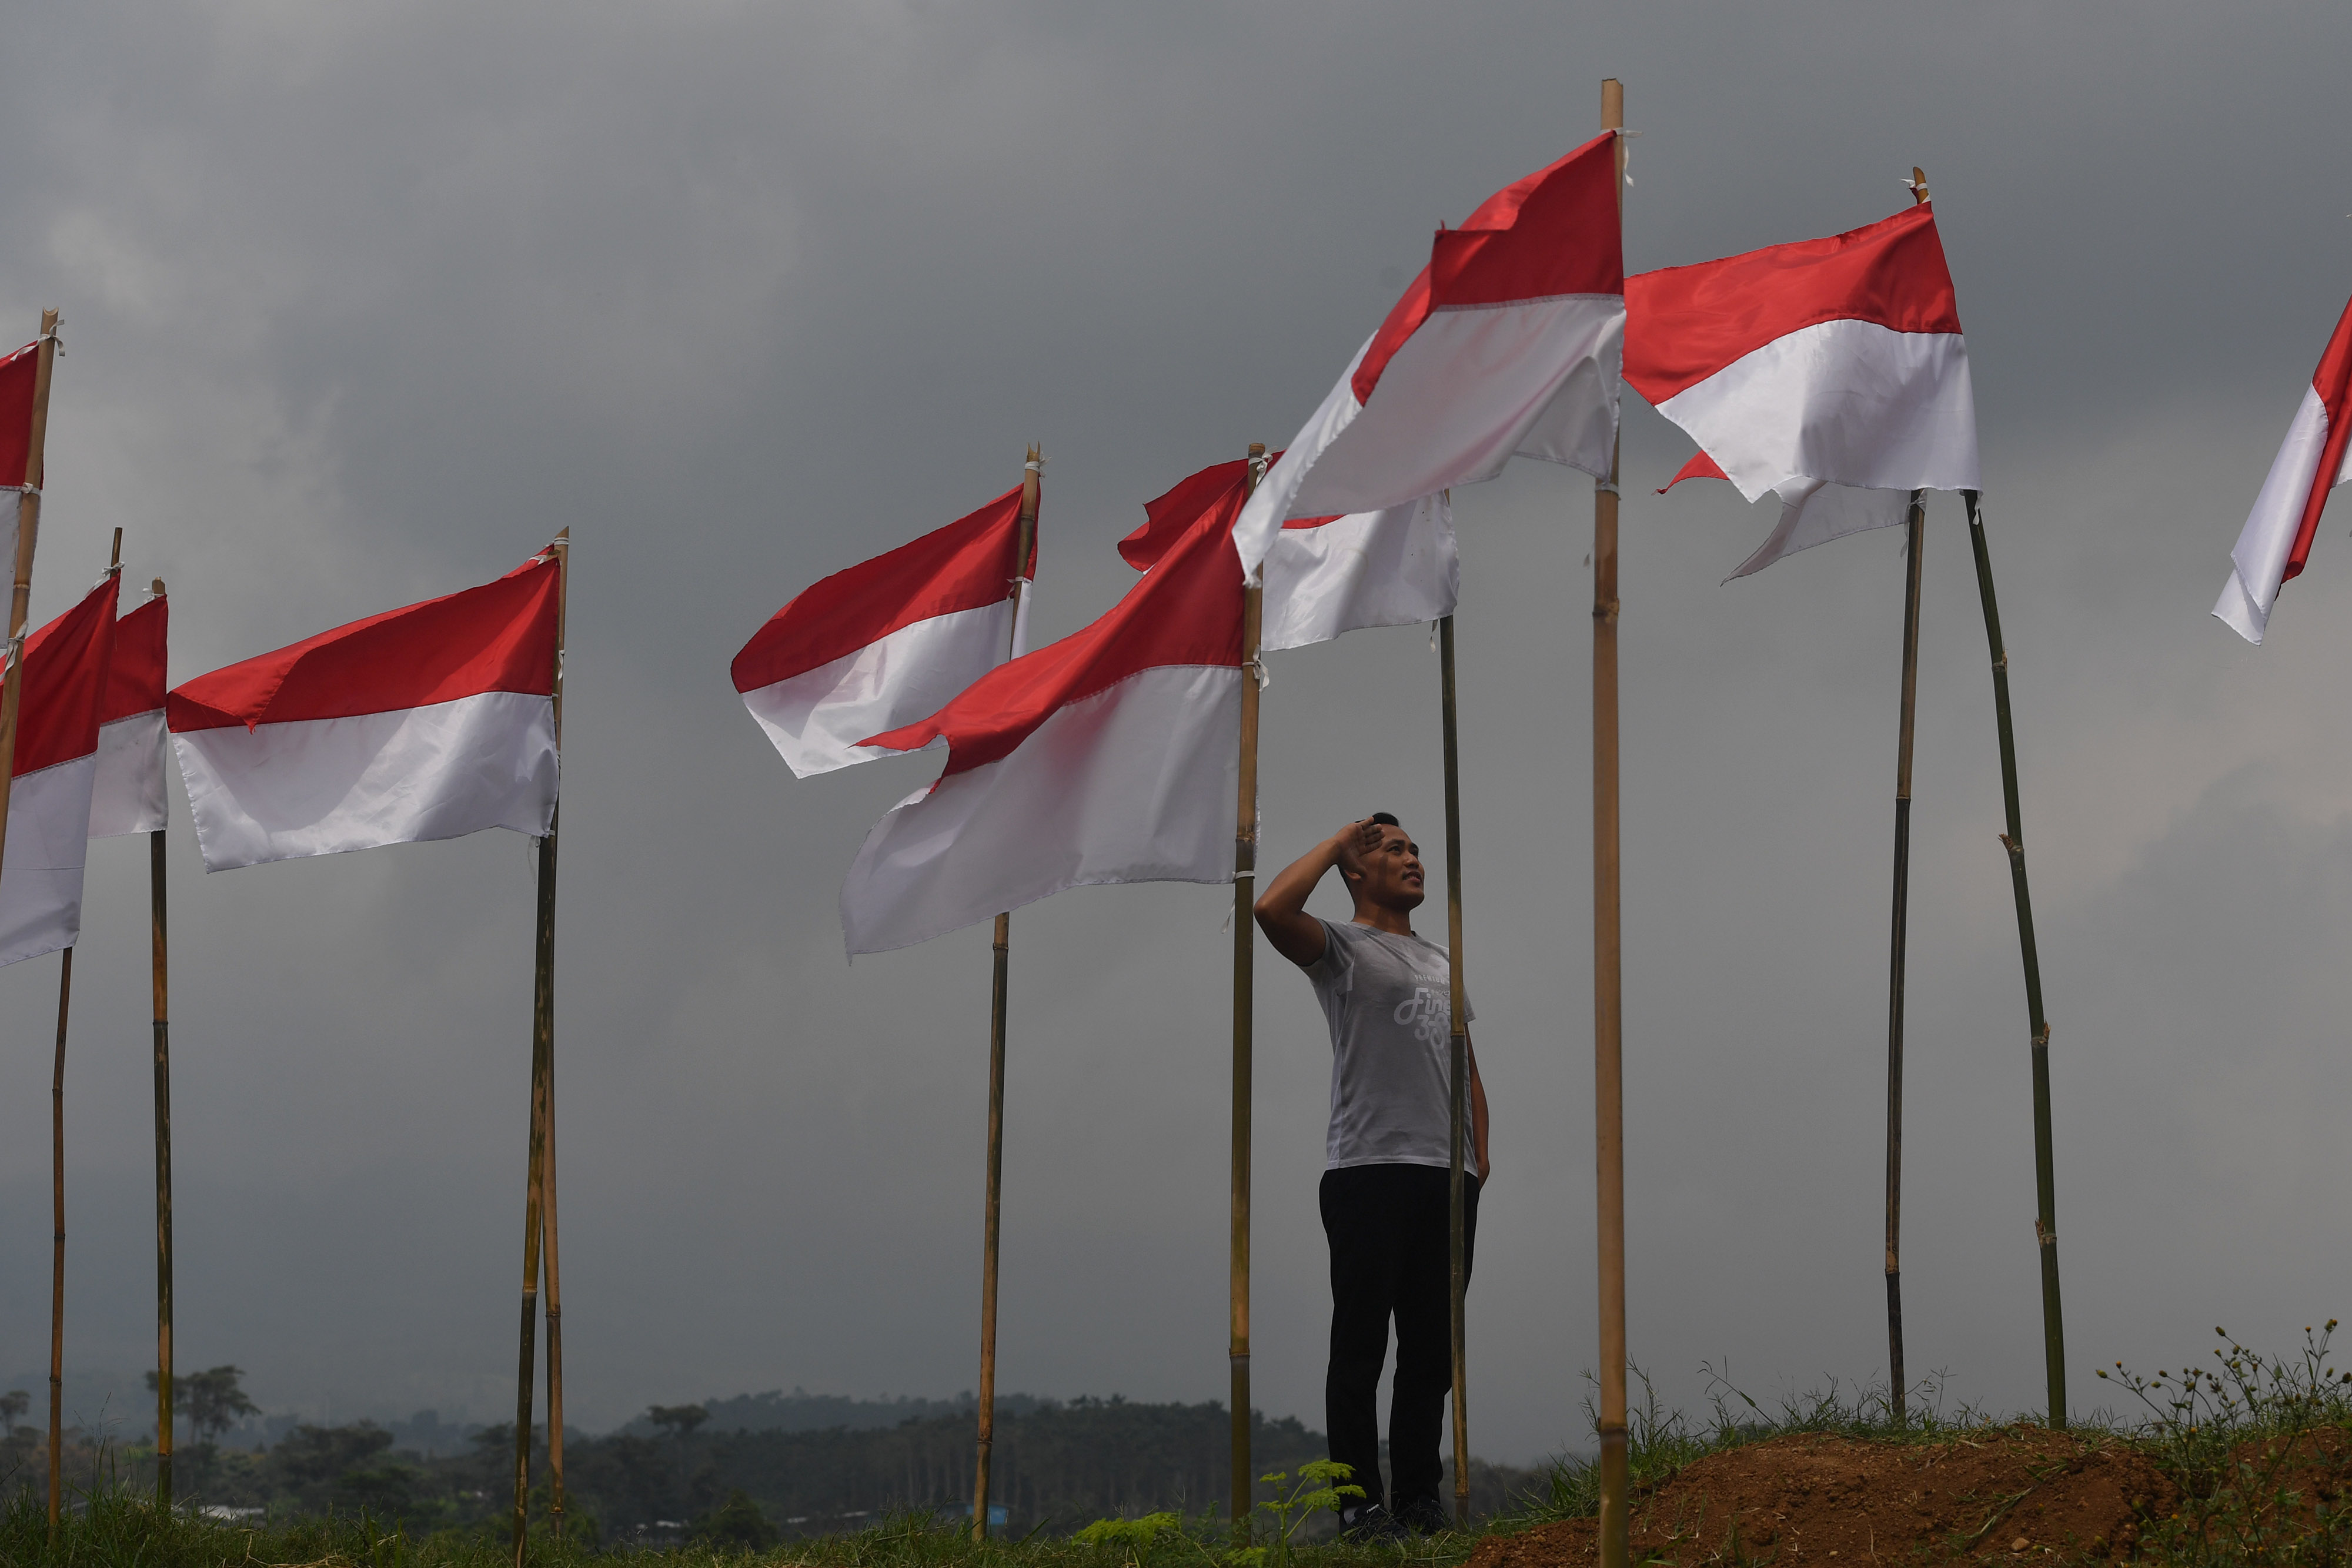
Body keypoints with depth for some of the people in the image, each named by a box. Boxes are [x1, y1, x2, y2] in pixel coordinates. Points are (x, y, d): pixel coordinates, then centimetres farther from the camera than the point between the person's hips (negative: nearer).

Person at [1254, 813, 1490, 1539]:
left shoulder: (1442, 964, 24)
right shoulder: (1342, 948, 3)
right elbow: (1273, 909, -19)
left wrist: (1479, 1150, 10)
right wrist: (1337, 842, -5)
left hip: (1446, 1178, 7)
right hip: (1369, 1171, -7)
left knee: (1431, 1348, 8)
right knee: (1361, 1344, -5)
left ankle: (1418, 1498, 15)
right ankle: (1361, 1502, -4)